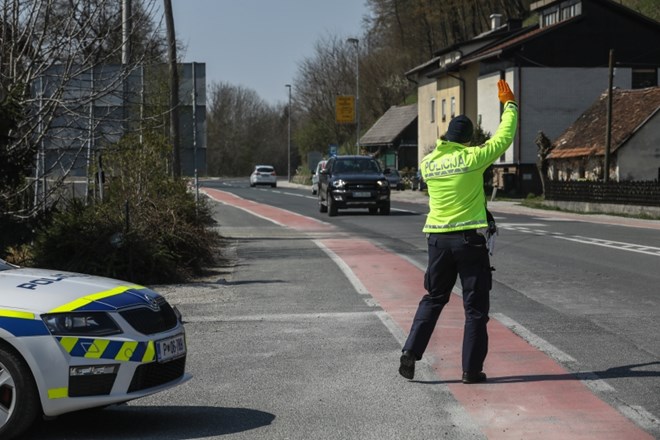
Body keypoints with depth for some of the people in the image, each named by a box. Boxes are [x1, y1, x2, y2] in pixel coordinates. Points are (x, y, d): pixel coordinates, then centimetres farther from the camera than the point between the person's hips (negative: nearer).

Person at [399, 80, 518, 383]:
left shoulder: (428, 163, 3)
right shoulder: (472, 158, -9)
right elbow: (504, 138, 1)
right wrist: (509, 105, 14)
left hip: (437, 238, 4)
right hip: (469, 238, -4)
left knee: (433, 299, 18)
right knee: (475, 307, 4)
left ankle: (411, 351, 5)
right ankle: (471, 370, 5)